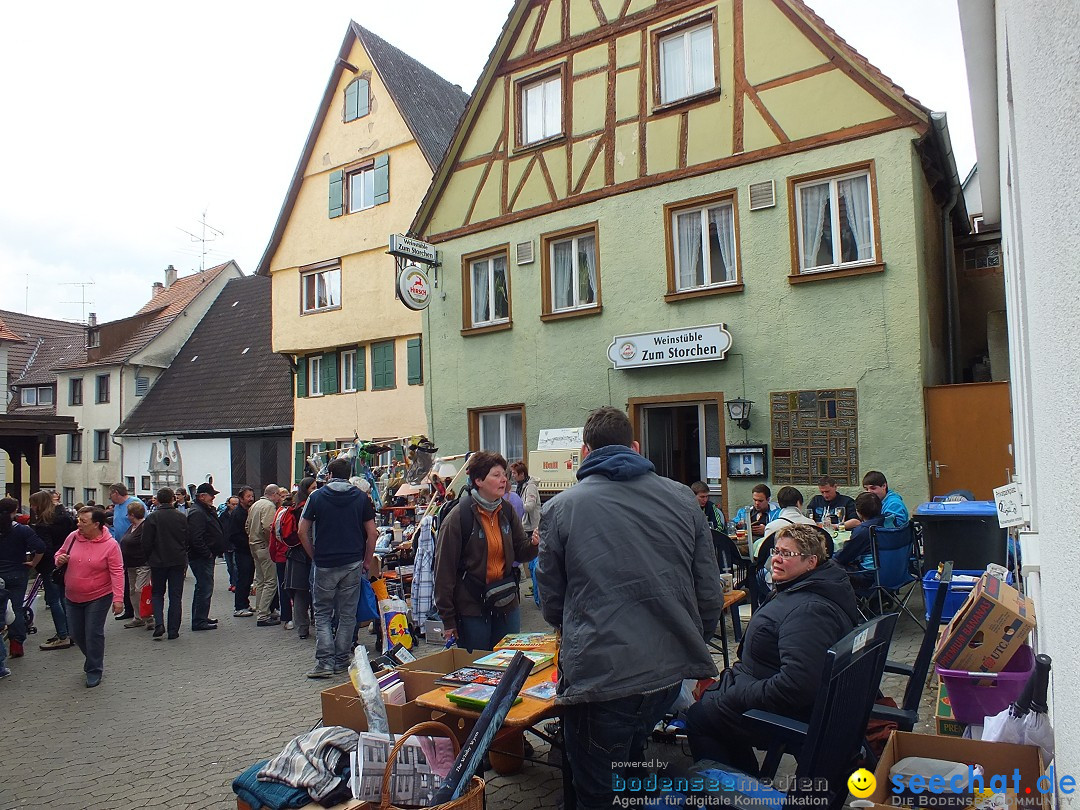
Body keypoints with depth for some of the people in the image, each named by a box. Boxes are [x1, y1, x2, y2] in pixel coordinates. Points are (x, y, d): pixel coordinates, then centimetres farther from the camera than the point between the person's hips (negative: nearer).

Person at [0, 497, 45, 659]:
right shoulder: (23, 530, -11)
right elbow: (40, 548, -21)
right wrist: (33, 563, -7)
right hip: (17, 574, -2)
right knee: (17, 608, 4)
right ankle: (16, 644, 3)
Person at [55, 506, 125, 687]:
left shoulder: (110, 545, -16)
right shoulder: (73, 537, -4)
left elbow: (117, 572, -16)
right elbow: (60, 553, 15)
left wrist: (118, 598, -21)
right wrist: (59, 559, -11)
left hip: (98, 597, -6)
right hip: (73, 597, 6)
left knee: (93, 634, -2)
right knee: (76, 633, 16)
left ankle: (94, 670, 14)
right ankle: (93, 659, 41)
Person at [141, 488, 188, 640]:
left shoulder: (152, 518, -9)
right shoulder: (181, 517, -2)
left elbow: (146, 543, -7)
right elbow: (188, 541, 4)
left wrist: (150, 559, 9)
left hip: (158, 562, -1)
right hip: (178, 562, 1)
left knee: (157, 593, 16)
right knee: (175, 596, 7)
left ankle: (159, 624, -2)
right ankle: (173, 631, 7)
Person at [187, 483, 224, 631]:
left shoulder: (207, 510, 17)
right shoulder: (197, 513, -17)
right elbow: (196, 538, -26)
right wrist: (208, 553, -19)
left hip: (206, 557, 11)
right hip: (201, 557, -11)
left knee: (203, 587, 18)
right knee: (205, 588, -7)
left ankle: (200, 618, 28)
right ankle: (199, 622, -2)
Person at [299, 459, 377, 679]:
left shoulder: (316, 496, 0)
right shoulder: (361, 498, 1)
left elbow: (303, 532, 0)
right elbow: (372, 533, -1)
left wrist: (315, 557, 11)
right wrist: (367, 561, 9)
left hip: (324, 565, -1)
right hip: (352, 564, 1)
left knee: (322, 614, 10)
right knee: (347, 614, 10)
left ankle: (325, 662, 1)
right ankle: (341, 661, 15)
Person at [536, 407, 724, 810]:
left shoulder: (559, 508, -5)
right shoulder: (682, 498, 3)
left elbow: (551, 605, 3)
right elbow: (710, 595, 5)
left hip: (598, 675, -4)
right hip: (670, 669, 4)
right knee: (633, 764, 30)